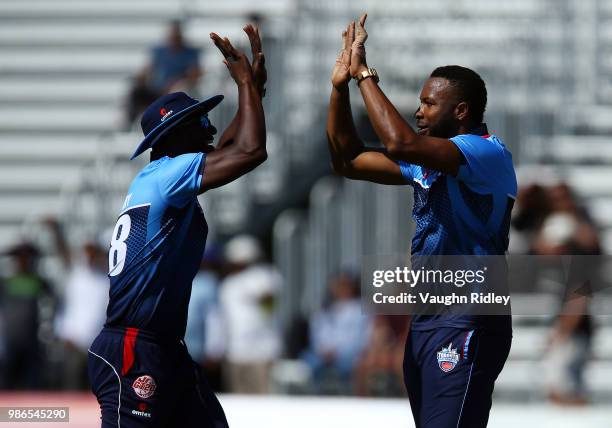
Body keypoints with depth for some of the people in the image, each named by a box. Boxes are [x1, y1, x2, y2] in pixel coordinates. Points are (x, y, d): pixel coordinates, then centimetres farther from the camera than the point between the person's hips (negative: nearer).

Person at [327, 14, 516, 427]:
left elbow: (400, 144, -28)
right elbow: (349, 161, 19)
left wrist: (365, 73, -18)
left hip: (467, 324, -10)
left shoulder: (487, 153, -14)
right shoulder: (431, 158, 15)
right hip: (427, 318, 10)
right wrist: (341, 86, 7)